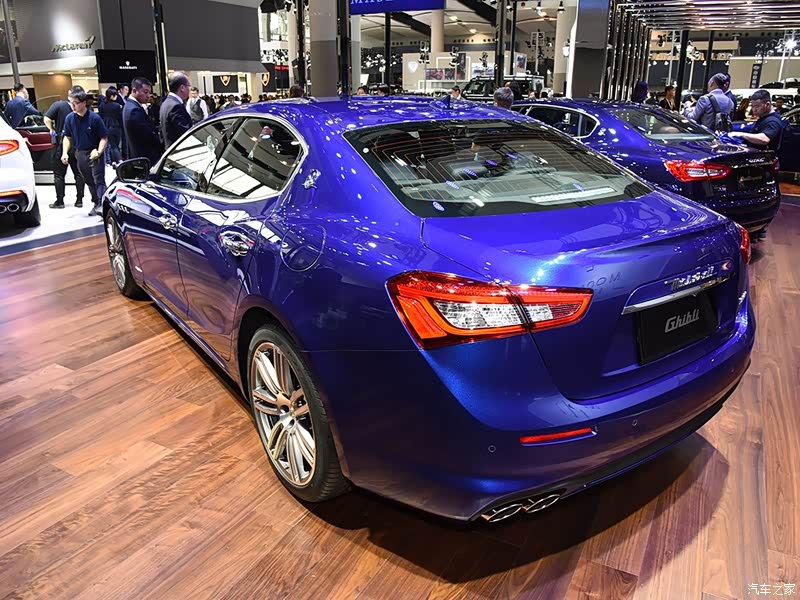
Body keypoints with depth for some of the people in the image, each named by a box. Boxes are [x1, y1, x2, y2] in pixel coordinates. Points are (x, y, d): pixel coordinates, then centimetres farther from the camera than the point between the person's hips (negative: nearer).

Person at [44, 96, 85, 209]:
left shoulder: (58, 105, -6)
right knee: (78, 173, 12)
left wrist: (52, 130, 3)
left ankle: (59, 201, 7)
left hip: (61, 144, -2)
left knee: (59, 174, 6)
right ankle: (79, 200, 12)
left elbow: (47, 119, -14)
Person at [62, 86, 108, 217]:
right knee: (89, 181, 15)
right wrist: (65, 152, -1)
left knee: (99, 180, -10)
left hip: (94, 154, -5)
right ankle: (96, 203, 26)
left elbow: (104, 137, -10)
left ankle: (101, 205, -15)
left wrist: (99, 151, -23)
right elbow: (67, 137, 10)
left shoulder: (94, 118, -14)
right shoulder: (70, 118, 0)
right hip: (80, 154, 5)